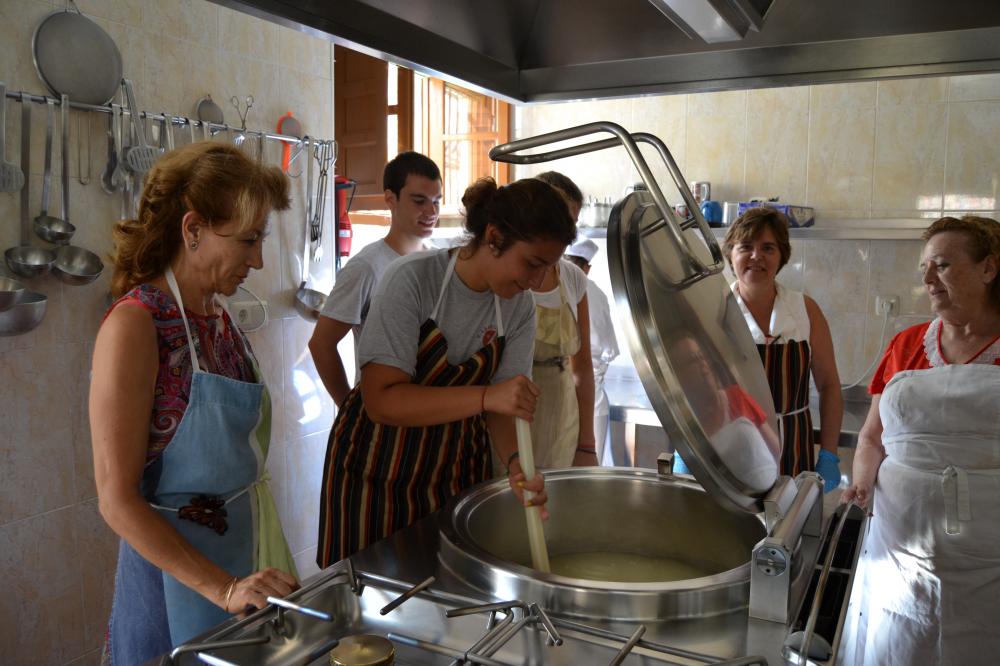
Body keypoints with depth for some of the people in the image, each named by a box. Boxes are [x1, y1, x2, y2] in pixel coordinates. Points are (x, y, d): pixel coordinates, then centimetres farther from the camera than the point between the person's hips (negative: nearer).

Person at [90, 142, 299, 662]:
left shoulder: (215, 313, 2)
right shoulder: (134, 324, -19)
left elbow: (236, 446, 8)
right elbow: (117, 500, -19)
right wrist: (224, 588, -23)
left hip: (248, 549, 7)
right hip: (179, 567, -7)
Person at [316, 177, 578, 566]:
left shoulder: (519, 310, -5)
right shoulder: (413, 279, -21)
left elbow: (504, 406, -7)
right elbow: (381, 400, -27)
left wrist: (515, 461, -28)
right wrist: (485, 396, -37)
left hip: (458, 468, 4)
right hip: (380, 468, -4)